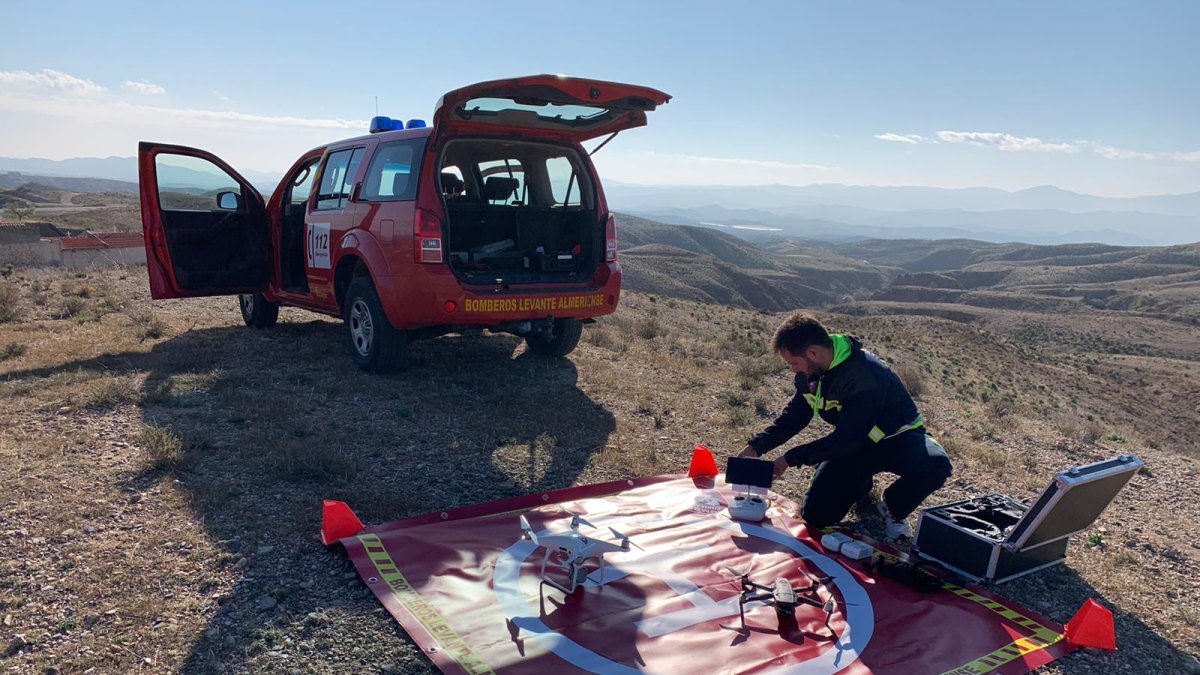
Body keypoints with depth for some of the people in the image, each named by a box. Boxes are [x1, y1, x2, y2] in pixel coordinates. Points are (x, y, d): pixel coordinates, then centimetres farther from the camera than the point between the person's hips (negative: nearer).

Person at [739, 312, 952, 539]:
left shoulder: (865, 374, -34)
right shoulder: (810, 371, -10)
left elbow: (846, 438, -32)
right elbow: (794, 415, 3)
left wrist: (791, 458, -26)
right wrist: (756, 446, -9)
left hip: (896, 437, -5)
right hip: (855, 444, 6)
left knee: (935, 465, -39)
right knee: (814, 516, -8)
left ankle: (892, 510, -9)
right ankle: (861, 483, 22)